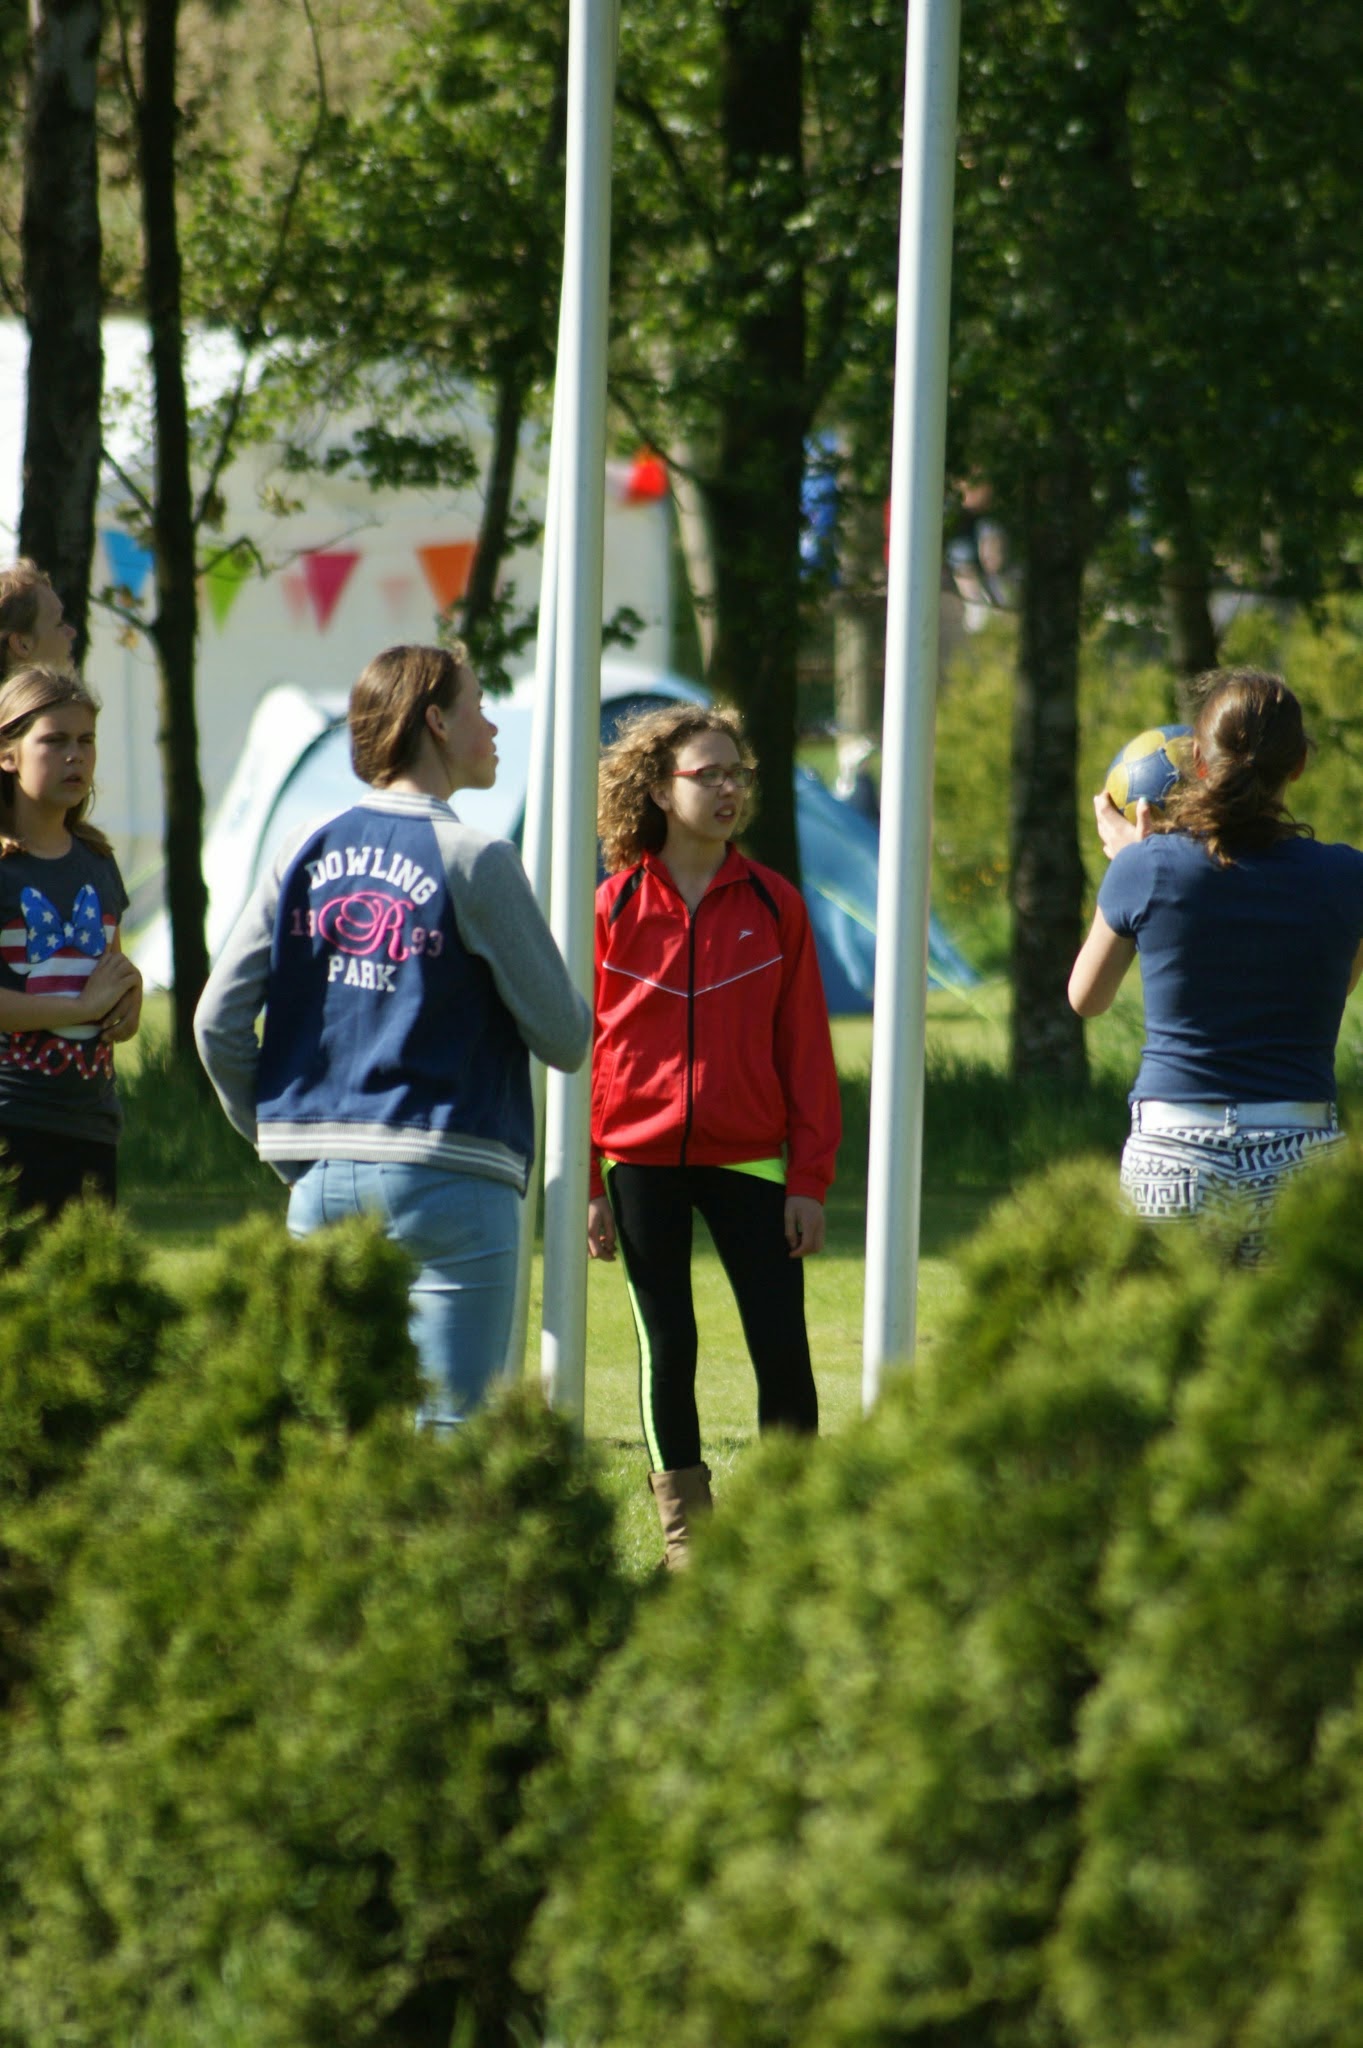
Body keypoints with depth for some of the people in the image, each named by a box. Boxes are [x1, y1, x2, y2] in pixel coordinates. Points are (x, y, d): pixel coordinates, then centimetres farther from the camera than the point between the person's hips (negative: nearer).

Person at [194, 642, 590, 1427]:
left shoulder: (310, 850, 7)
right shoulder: (474, 860, -8)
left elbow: (218, 1022, 7)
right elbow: (565, 1038, -6)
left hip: (322, 1183, 6)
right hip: (446, 1183, -6)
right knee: (446, 1431, -5)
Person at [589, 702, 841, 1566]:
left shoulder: (774, 905, 2)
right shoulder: (616, 907, -1)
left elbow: (806, 1048, 4)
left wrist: (810, 1177, -1)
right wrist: (587, 1183, -1)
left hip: (749, 1160, 0)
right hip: (643, 1161, 0)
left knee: (783, 1347, -6)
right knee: (667, 1348, 4)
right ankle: (686, 1530, 15)